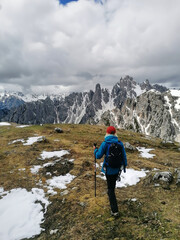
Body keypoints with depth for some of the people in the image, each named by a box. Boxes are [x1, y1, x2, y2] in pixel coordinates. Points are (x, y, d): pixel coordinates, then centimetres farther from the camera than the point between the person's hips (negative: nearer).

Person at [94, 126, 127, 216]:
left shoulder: (105, 144, -18)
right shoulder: (120, 143, -7)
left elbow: (98, 156, -13)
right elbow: (124, 156, 0)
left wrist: (95, 150, 8)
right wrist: (124, 166, 15)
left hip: (109, 169, -4)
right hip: (117, 168, 4)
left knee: (111, 188, 6)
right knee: (113, 182, 32)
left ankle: (115, 210, 8)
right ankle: (110, 193, 58)